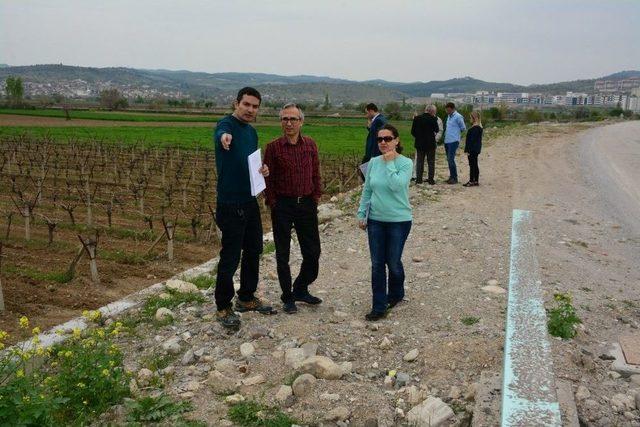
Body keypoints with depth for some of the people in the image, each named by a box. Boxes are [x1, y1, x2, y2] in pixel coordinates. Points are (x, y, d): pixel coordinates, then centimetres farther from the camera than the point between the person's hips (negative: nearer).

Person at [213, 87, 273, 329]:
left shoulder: (252, 132, 13)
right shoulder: (227, 124, -13)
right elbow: (221, 133, -38)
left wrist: (263, 170, 2)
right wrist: (224, 136, -63)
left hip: (250, 201, 9)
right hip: (230, 204, -9)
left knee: (254, 251, 17)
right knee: (230, 257, -1)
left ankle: (247, 298, 34)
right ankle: (223, 308, 15)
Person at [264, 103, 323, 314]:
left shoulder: (310, 145, 3)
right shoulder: (273, 147, -6)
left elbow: (316, 174, 9)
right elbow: (268, 178, -4)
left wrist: (315, 197, 4)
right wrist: (272, 203, -8)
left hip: (307, 204, 3)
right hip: (283, 205, -3)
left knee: (313, 251, 9)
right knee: (282, 255, 6)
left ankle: (300, 289, 31)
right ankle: (288, 298, 22)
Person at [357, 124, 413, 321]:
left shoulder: (405, 163, -10)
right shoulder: (373, 162, 2)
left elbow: (396, 185, -26)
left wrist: (390, 162, -18)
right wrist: (361, 214, 8)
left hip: (398, 221, -4)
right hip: (376, 220, 4)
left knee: (393, 262, 8)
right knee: (377, 264, 5)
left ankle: (396, 294, 36)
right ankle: (379, 306, 14)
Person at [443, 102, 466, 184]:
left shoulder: (458, 117, -10)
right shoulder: (449, 116, 15)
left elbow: (463, 128, -4)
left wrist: (456, 134, 7)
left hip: (453, 141, -8)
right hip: (447, 141, 8)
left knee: (451, 159, -12)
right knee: (449, 160, 11)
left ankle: (454, 178, -5)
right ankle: (451, 176, 19)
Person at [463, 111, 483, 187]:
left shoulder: (475, 128, -18)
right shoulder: (479, 127, 13)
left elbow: (472, 140, -20)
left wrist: (468, 150, -19)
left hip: (472, 150, -10)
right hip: (476, 149, 10)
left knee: (472, 165, -6)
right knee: (475, 165, 13)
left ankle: (471, 181, -3)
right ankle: (476, 181, 18)